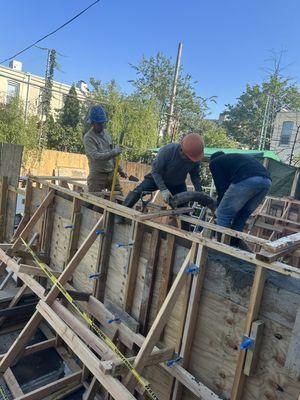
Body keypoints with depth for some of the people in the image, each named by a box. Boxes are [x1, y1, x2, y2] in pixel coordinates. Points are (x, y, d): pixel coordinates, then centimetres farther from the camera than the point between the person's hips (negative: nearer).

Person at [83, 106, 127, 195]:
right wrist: (114, 152, -21)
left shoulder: (107, 135, 12)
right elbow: (96, 156, -23)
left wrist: (119, 170, 18)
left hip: (112, 174, 6)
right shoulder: (88, 137, -10)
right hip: (97, 175, -6)